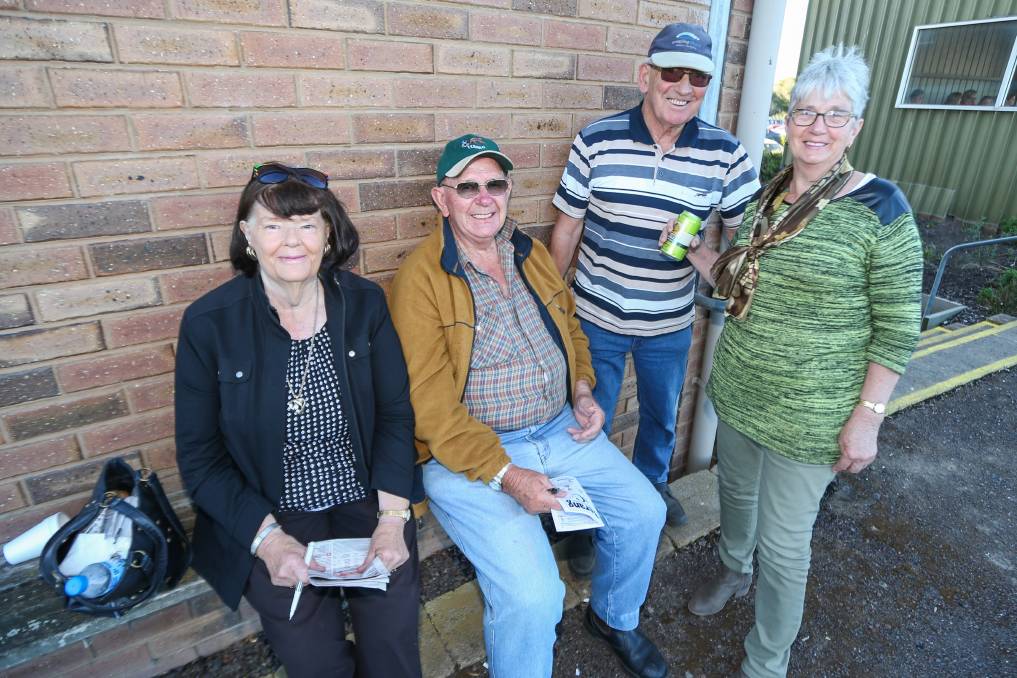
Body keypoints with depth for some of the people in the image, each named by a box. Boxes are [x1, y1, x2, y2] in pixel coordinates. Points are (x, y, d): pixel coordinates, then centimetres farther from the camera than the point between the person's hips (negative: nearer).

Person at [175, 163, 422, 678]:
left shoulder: (364, 303, -4)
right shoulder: (208, 322, -10)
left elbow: (395, 414, -2)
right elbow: (199, 459, -5)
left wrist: (392, 517, -13)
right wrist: (268, 538, -17)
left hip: (364, 499, 2)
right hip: (270, 515, -1)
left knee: (393, 635, -14)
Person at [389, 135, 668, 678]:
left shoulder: (531, 253, 8)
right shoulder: (420, 277, -14)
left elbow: (569, 328, 20)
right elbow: (430, 404, -18)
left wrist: (582, 389, 2)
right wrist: (504, 475, -23)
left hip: (561, 430, 7)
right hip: (468, 453, -6)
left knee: (644, 511, 7)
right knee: (532, 592, -20)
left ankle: (614, 618, 37)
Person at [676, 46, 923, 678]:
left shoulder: (880, 209, -14)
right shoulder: (768, 197, 3)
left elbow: (898, 329, -12)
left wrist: (867, 417, -14)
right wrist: (696, 248, 0)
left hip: (808, 416, -5)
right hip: (738, 391, 6)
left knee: (782, 543, 7)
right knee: (736, 491, 25)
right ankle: (734, 570, 56)